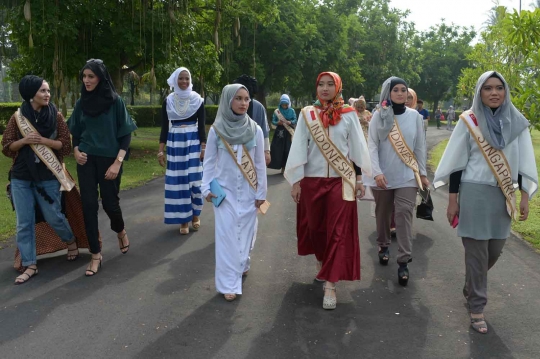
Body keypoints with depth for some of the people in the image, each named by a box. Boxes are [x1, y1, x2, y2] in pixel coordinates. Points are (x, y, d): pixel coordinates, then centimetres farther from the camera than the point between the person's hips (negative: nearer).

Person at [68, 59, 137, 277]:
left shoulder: (115, 101, -6)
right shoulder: (82, 102, 4)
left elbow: (126, 135, -6)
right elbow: (75, 132, 14)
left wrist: (117, 162, -15)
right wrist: (76, 151, -5)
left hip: (109, 160, -3)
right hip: (86, 161, 3)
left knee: (109, 202, 4)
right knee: (89, 205, -1)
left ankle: (120, 231, 39)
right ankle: (96, 255, 9)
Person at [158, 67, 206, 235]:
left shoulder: (197, 100, 1)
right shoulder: (168, 101, 3)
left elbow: (202, 126, 1)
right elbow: (164, 126, 4)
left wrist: (203, 147, -6)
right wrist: (160, 150, -1)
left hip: (193, 142, -1)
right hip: (175, 143, 1)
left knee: (194, 178, 0)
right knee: (178, 180, 1)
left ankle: (195, 215, 18)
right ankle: (183, 219, 9)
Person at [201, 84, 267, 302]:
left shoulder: (255, 130, -2)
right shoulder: (216, 130, -5)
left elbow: (260, 163, 3)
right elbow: (209, 161, 2)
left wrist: (261, 192, 3)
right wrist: (206, 187, -4)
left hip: (248, 192, 2)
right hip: (225, 191, -1)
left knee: (246, 230, 9)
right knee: (227, 234, -3)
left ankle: (242, 264, 35)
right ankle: (229, 283, 0)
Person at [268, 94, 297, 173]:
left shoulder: (292, 111, 4)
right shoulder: (277, 111, 3)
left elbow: (295, 120, 3)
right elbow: (273, 121, 2)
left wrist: (290, 122, -17)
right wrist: (277, 123, -18)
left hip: (289, 132, 0)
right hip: (279, 132, 0)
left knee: (288, 149, -5)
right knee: (279, 149, -5)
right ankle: (283, 166, 3)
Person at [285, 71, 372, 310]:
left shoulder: (348, 115, 2)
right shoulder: (307, 114, 3)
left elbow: (357, 146, 5)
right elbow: (299, 148, 1)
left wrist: (359, 178, 3)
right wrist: (296, 181, -2)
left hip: (341, 180, -1)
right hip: (312, 180, 2)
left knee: (338, 230, -7)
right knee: (315, 226, 14)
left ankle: (330, 284, -4)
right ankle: (322, 263, 41)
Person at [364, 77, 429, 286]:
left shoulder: (414, 116, 4)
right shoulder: (379, 116, -2)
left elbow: (420, 147, 9)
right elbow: (372, 145, -6)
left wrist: (422, 173, 8)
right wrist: (376, 172, -17)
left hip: (407, 175, 0)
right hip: (383, 175, 0)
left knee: (404, 214, -8)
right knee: (383, 213, 11)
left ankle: (403, 262, -6)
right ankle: (383, 245, 36)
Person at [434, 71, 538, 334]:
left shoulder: (516, 122, 4)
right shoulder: (469, 122, -4)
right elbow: (456, 163, -3)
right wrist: (452, 200, -4)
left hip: (503, 195, 4)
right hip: (474, 193, -3)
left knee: (494, 250, 12)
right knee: (477, 252, 0)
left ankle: (471, 288, 39)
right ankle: (476, 306, 13)